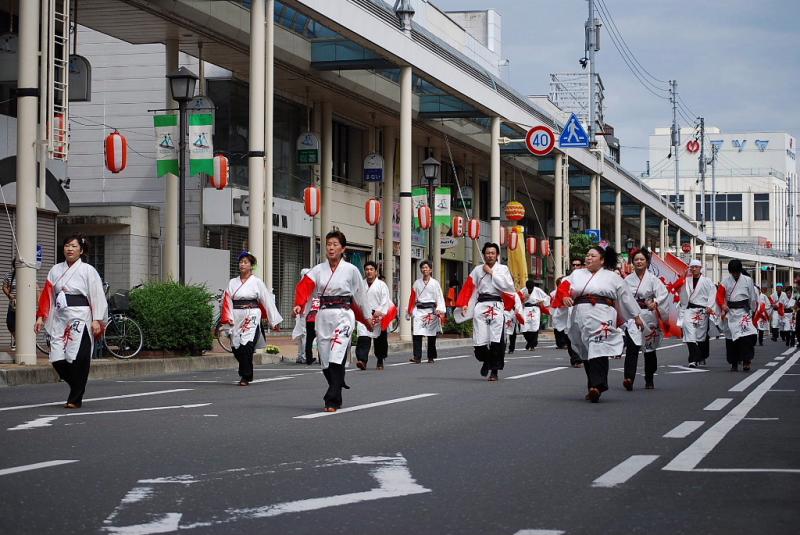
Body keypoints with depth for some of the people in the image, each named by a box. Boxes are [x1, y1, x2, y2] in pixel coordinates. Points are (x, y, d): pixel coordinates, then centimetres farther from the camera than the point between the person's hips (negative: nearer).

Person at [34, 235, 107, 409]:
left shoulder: (88, 271, 0)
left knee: (77, 359, -7)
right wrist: (41, 317, 6)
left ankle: (75, 399, 3)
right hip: (60, 319, 4)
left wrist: (97, 320, -11)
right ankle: (77, 387, 20)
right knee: (57, 359, -3)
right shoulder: (56, 270, 12)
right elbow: (47, 296, 14)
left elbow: (97, 296, -4)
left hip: (80, 319, -4)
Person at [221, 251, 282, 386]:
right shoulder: (232, 283, 11)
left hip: (252, 317, -3)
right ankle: (246, 374, 23)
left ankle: (245, 377, -6)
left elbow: (267, 301, 4)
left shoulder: (257, 282, 3)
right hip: (237, 318, 3)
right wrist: (228, 318, -7)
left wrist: (274, 321, 4)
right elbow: (227, 300, 7)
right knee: (236, 348, 1)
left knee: (247, 346, -15)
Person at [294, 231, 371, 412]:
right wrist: (299, 305, -29)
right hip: (323, 316, 4)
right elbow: (304, 286, -10)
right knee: (325, 360, 9)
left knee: (336, 358, -18)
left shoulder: (351, 270, 0)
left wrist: (366, 320, 17)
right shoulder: (318, 270, 5)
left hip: (343, 316, -4)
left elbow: (359, 296, 8)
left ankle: (332, 401, -16)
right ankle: (335, 397, 29)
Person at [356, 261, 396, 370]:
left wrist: (380, 312, -21)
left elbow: (385, 300, -9)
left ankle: (380, 361, 28)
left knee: (380, 341, 11)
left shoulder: (381, 285, -1)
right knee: (363, 338, -16)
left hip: (378, 317, -2)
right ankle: (362, 360, -25)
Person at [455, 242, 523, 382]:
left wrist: (491, 272, -7)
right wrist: (464, 305, -3)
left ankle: (494, 371, -1)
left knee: (497, 341, -11)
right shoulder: (477, 270, 12)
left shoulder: (503, 269, 6)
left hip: (497, 306, -2)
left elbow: (507, 285, -10)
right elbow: (469, 288, 8)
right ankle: (486, 361, 28)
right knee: (479, 341, -2)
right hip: (480, 306, 2)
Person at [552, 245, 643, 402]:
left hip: (601, 318, -4)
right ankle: (595, 387, 18)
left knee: (598, 352, -17)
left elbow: (626, 297, 14)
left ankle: (596, 387, -27)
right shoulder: (577, 274, 18)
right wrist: (565, 297, -17)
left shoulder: (613, 277, 11)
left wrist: (636, 316, 15)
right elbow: (564, 286, 5)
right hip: (580, 317, 5)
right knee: (586, 354, 9)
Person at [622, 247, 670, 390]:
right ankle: (629, 379, -28)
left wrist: (655, 303, -30)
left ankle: (649, 380, 25)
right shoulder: (628, 280, 7)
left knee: (649, 349, 10)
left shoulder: (653, 279, 0)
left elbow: (663, 294, -12)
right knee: (632, 347, -17)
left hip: (649, 316, 0)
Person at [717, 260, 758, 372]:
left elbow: (753, 298, 8)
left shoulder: (747, 280, 2)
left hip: (744, 311, -2)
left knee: (747, 336, -18)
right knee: (731, 338, 5)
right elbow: (720, 295, -5)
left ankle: (746, 361, -16)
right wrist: (723, 305, -24)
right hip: (730, 311, 2)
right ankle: (734, 363, 15)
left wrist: (752, 312, 10)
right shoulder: (726, 281, 3)